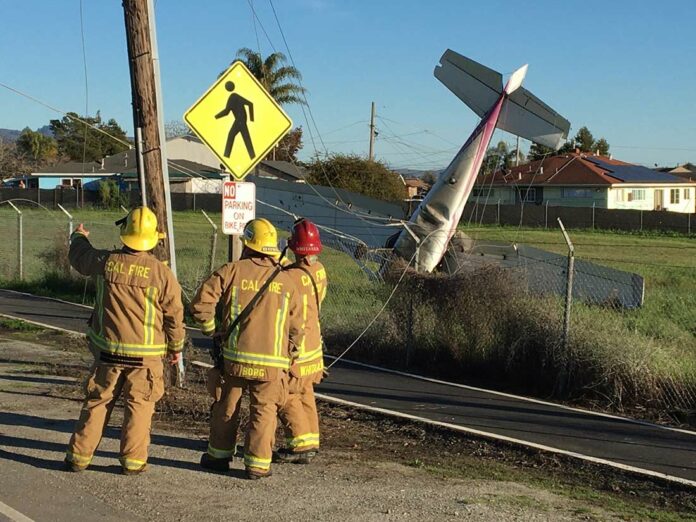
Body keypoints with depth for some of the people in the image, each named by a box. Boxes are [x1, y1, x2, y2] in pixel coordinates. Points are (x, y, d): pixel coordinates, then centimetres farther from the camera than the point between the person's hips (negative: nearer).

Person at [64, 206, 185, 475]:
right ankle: (133, 460, 11)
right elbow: (174, 314, -4)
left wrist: (79, 237, 41)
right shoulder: (161, 272, -11)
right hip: (145, 354, -2)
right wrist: (176, 346, 12)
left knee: (97, 402, 13)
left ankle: (79, 456, 20)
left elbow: (78, 257, 18)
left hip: (108, 351, 2)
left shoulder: (104, 262, -5)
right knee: (139, 406, 9)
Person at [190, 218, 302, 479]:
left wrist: (212, 330, 6)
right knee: (263, 410, 8)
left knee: (226, 407, 15)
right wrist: (290, 352, 20)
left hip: (234, 355, 0)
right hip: (272, 361, 0)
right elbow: (295, 326, 6)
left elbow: (200, 303, -8)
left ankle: (219, 455, 28)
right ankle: (257, 464, 6)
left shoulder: (231, 271, -4)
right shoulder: (286, 281, 3)